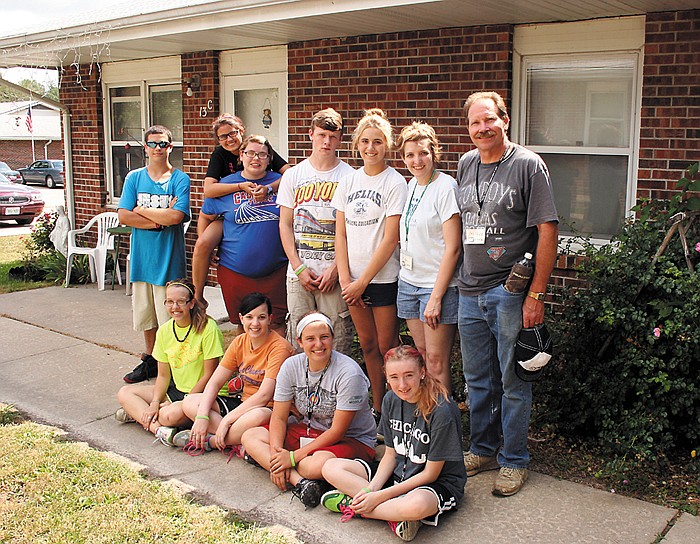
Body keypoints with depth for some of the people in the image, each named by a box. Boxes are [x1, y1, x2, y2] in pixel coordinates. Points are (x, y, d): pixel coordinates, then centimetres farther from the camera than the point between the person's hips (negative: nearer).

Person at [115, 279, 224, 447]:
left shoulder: (207, 328, -18)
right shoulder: (164, 331, 1)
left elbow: (209, 375, -16)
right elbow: (163, 375, 4)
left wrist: (184, 401, -16)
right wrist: (154, 403, -13)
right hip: (176, 390, 7)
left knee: (172, 414, -35)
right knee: (124, 393, -2)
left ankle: (137, 413, -8)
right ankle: (158, 429, -19)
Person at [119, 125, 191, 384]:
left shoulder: (180, 179, -3)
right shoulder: (134, 178, 7)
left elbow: (176, 216, -16)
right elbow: (123, 216, -3)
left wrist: (141, 210, -6)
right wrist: (160, 219, -11)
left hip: (169, 260, -4)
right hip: (142, 257, 4)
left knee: (169, 317, 0)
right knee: (145, 313, 14)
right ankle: (150, 360, 30)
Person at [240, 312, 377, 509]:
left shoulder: (349, 373, -22)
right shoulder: (291, 366, -5)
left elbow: (338, 430, -20)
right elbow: (279, 417, -2)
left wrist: (293, 457, -21)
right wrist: (276, 453, -20)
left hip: (350, 439, -6)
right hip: (306, 431, 7)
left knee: (317, 464, -39)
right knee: (250, 437, -10)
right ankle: (299, 480, -27)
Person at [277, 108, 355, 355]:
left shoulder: (350, 177, 1)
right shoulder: (293, 175, 8)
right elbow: (285, 225, 7)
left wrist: (335, 269, -10)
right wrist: (299, 268, -3)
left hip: (335, 272, -2)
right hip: (299, 272, 2)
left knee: (338, 339, 0)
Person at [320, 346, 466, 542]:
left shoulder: (442, 411, -24)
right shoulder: (391, 400, -3)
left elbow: (430, 474, -18)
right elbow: (390, 454, 5)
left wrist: (380, 496, -19)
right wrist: (371, 490, -13)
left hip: (439, 484, -6)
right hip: (398, 474, 7)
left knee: (417, 504, -43)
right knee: (331, 468, -6)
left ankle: (352, 505, -17)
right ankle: (395, 514, -18)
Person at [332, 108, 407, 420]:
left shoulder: (395, 183, -8)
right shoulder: (348, 182, 7)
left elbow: (390, 240, -12)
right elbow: (340, 233, 6)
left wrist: (362, 282, -12)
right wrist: (345, 279, -4)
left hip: (384, 277, -5)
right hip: (353, 278, 5)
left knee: (387, 347, 2)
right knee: (367, 344, 13)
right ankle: (377, 407, 26)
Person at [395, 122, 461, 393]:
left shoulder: (446, 187, -13)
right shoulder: (411, 185, 11)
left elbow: (453, 248, -16)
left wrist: (436, 297, -18)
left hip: (438, 284, -7)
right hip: (408, 281, 7)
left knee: (436, 361, -4)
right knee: (421, 353, 12)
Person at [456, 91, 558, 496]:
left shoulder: (528, 165, -7)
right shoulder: (466, 165, 11)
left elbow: (548, 230, -11)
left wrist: (536, 294, -14)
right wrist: (459, 277, 15)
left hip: (511, 292, -5)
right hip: (470, 292, 6)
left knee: (513, 382, 4)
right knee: (478, 379, 16)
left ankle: (514, 460, 20)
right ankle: (483, 449, 32)